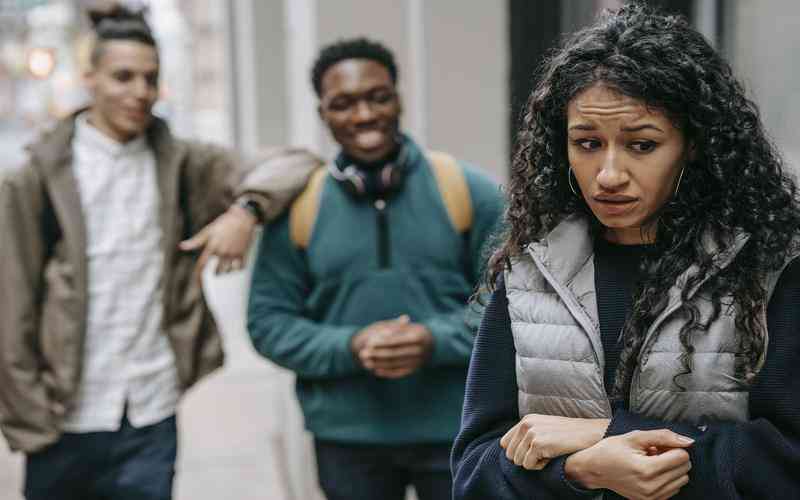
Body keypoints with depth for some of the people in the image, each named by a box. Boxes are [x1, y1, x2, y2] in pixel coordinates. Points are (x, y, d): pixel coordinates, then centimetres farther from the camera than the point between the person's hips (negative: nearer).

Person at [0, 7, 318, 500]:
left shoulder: (182, 166, 4)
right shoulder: (39, 179, -4)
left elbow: (296, 163, 2)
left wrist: (246, 207, -16)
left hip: (152, 420, 2)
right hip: (64, 423, -1)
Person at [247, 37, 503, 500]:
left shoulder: (466, 190, -4)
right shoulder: (299, 207, -3)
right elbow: (267, 320, 1)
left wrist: (438, 341, -18)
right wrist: (349, 348, -16)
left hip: (458, 429, 0)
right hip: (346, 437, 1)